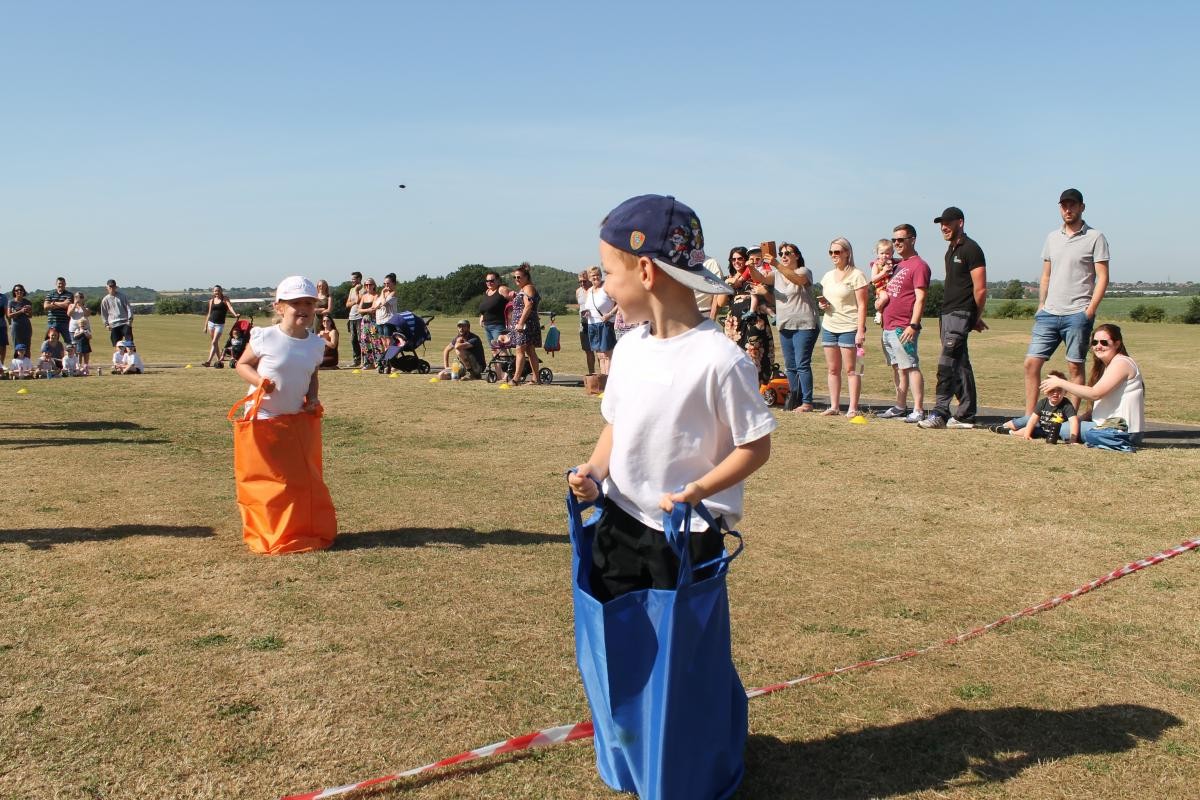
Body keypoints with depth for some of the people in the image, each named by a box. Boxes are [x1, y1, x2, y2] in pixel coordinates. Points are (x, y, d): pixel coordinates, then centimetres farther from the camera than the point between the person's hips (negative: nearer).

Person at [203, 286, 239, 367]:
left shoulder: (225, 299, 0)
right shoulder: (211, 300, 11)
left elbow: (230, 307, -18)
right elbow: (209, 313, 16)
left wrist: (235, 314, -39)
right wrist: (205, 326, 15)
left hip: (220, 324, -5)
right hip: (211, 323, 5)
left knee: (214, 342, -13)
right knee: (214, 343, 8)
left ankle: (209, 361, -17)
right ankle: (218, 360, 17)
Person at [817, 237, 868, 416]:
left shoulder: (856, 275, -6)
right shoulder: (828, 276, 14)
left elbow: (862, 305, -10)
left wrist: (860, 331, -17)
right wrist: (822, 303, 1)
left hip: (849, 328, -6)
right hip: (829, 327, 7)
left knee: (851, 369, -5)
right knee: (833, 369, 7)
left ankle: (853, 408, -3)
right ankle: (834, 406, 12)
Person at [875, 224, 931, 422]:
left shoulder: (918, 265, -8)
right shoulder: (896, 266, 20)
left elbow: (920, 298, -15)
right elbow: (884, 293, 33)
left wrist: (913, 325, -22)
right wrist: (880, 298, 11)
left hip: (904, 328, -9)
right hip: (888, 326, 9)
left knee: (911, 367, -10)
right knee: (897, 369, 13)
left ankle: (918, 410, -11)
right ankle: (900, 407, 20)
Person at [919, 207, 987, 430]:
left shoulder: (971, 249, -10)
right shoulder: (951, 250, 18)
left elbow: (980, 289, -13)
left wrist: (976, 317, -4)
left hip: (961, 314, -10)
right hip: (948, 313, 10)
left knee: (946, 362, -15)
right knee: (960, 365, 11)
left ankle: (940, 413, -15)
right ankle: (965, 415, 16)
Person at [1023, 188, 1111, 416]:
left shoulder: (1095, 238, -1)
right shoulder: (1052, 237, 15)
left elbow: (1102, 278, -5)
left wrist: (1089, 312, -13)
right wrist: (1040, 307, 12)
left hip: (1077, 314, -5)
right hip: (1049, 313, 5)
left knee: (1075, 366, -1)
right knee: (1031, 363, -1)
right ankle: (1028, 419, 4)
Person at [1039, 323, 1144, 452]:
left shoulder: (1121, 363, -12)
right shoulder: (1105, 365, 18)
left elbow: (1094, 393, -22)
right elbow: (1099, 403, 17)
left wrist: (1060, 383, -16)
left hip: (1123, 431, -10)